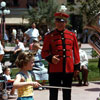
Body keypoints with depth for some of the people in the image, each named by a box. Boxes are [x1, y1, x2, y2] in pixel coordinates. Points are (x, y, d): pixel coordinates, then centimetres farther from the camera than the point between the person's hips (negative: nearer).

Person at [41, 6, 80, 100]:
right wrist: (50, 58, -20)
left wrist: (77, 67, 7)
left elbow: (76, 52, 11)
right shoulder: (49, 36, 0)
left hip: (69, 69, 3)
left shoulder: (72, 35, 8)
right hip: (55, 69, -2)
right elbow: (44, 53, 0)